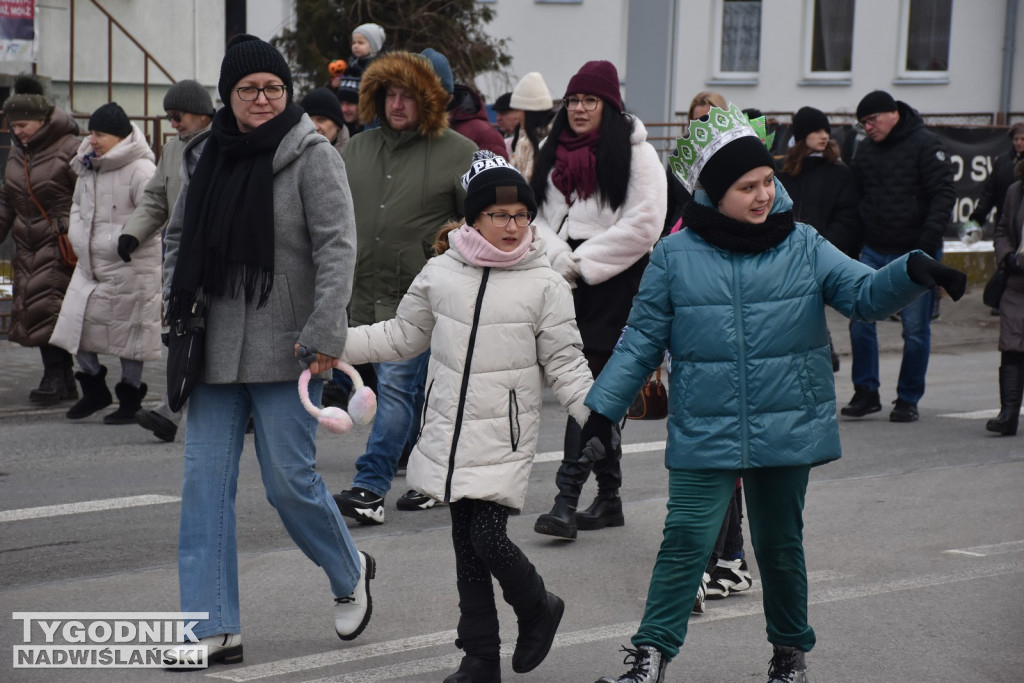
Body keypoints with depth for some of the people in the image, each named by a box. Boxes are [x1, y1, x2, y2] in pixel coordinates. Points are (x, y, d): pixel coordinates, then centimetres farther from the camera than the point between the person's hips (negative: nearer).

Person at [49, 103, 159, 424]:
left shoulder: (140, 169, -15)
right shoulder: (89, 167, 11)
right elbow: (78, 204, 25)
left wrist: (113, 242, -19)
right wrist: (77, 235, 8)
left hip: (129, 266, -7)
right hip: (90, 264, 7)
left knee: (128, 330, 2)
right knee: (77, 322, 4)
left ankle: (130, 400, 15)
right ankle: (94, 389, 22)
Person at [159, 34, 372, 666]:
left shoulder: (312, 156, -8)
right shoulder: (205, 157, 9)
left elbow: (338, 245, -14)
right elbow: (180, 235, 21)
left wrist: (324, 333, -22)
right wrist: (177, 306, 8)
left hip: (285, 350, -6)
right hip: (216, 347, 6)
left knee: (290, 480, -2)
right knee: (205, 481, 1)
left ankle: (350, 573, 28)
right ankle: (215, 629, 6)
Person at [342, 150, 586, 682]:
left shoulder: (545, 284, -4)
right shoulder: (441, 272, 4)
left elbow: (564, 364, 0)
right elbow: (402, 337, 15)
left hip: (505, 438, -4)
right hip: (449, 434, 4)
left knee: (488, 538, -12)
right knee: (466, 545, 9)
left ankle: (537, 609, 19)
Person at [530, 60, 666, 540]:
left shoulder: (636, 154, -4)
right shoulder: (555, 155, 14)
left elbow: (643, 225, -12)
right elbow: (539, 215, 14)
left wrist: (582, 262, -11)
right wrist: (558, 258, -6)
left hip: (614, 286, -6)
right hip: (568, 285, 6)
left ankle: (567, 498, -18)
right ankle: (608, 497, 19)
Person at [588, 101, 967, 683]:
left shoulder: (802, 247, 0)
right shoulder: (676, 256, -3)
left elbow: (866, 293, -6)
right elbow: (642, 340, 3)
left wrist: (913, 273, -25)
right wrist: (604, 407, 0)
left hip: (788, 432, 2)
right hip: (704, 434, -1)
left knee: (780, 544, 14)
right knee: (687, 538, -11)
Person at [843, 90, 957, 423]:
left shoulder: (925, 144, -8)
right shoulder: (866, 149, 10)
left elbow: (944, 193, -13)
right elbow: (855, 196, 18)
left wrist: (930, 236, -24)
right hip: (873, 252, 5)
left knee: (915, 329, 1)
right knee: (860, 321, 0)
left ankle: (908, 399, 12)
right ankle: (866, 392, 12)